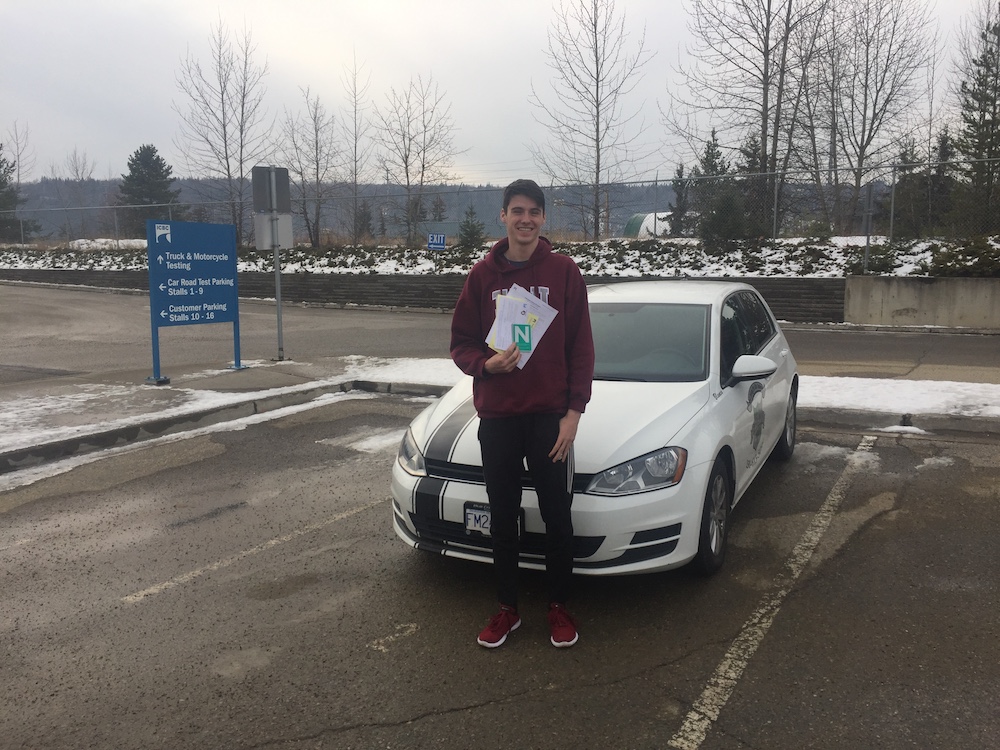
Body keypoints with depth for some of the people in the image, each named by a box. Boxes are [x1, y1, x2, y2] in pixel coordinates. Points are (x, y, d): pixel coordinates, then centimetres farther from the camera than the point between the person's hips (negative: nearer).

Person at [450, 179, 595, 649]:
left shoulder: (564, 271, -1)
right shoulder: (483, 275, 3)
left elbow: (581, 347, -1)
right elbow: (461, 343, 6)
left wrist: (573, 412, -8)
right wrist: (486, 363, -16)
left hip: (551, 415, -2)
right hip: (496, 416, 2)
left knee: (557, 517, 6)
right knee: (502, 518, 11)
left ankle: (559, 607, 25)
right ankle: (507, 609, 27)